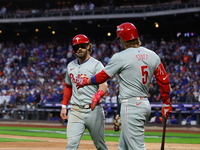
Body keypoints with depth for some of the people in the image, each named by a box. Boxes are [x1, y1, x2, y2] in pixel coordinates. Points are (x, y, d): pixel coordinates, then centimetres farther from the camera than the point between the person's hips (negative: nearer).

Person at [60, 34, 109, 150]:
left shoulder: (96, 65, -5)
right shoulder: (71, 66, 13)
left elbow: (104, 85, -18)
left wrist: (97, 96, -39)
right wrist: (64, 106, 18)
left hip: (94, 110, -4)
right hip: (75, 111, 4)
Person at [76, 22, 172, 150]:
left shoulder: (121, 57, -11)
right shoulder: (153, 56, 7)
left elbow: (102, 77, -2)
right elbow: (164, 80, 9)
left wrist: (85, 81, 16)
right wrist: (166, 103, 18)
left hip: (131, 105, -8)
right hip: (145, 104, 8)